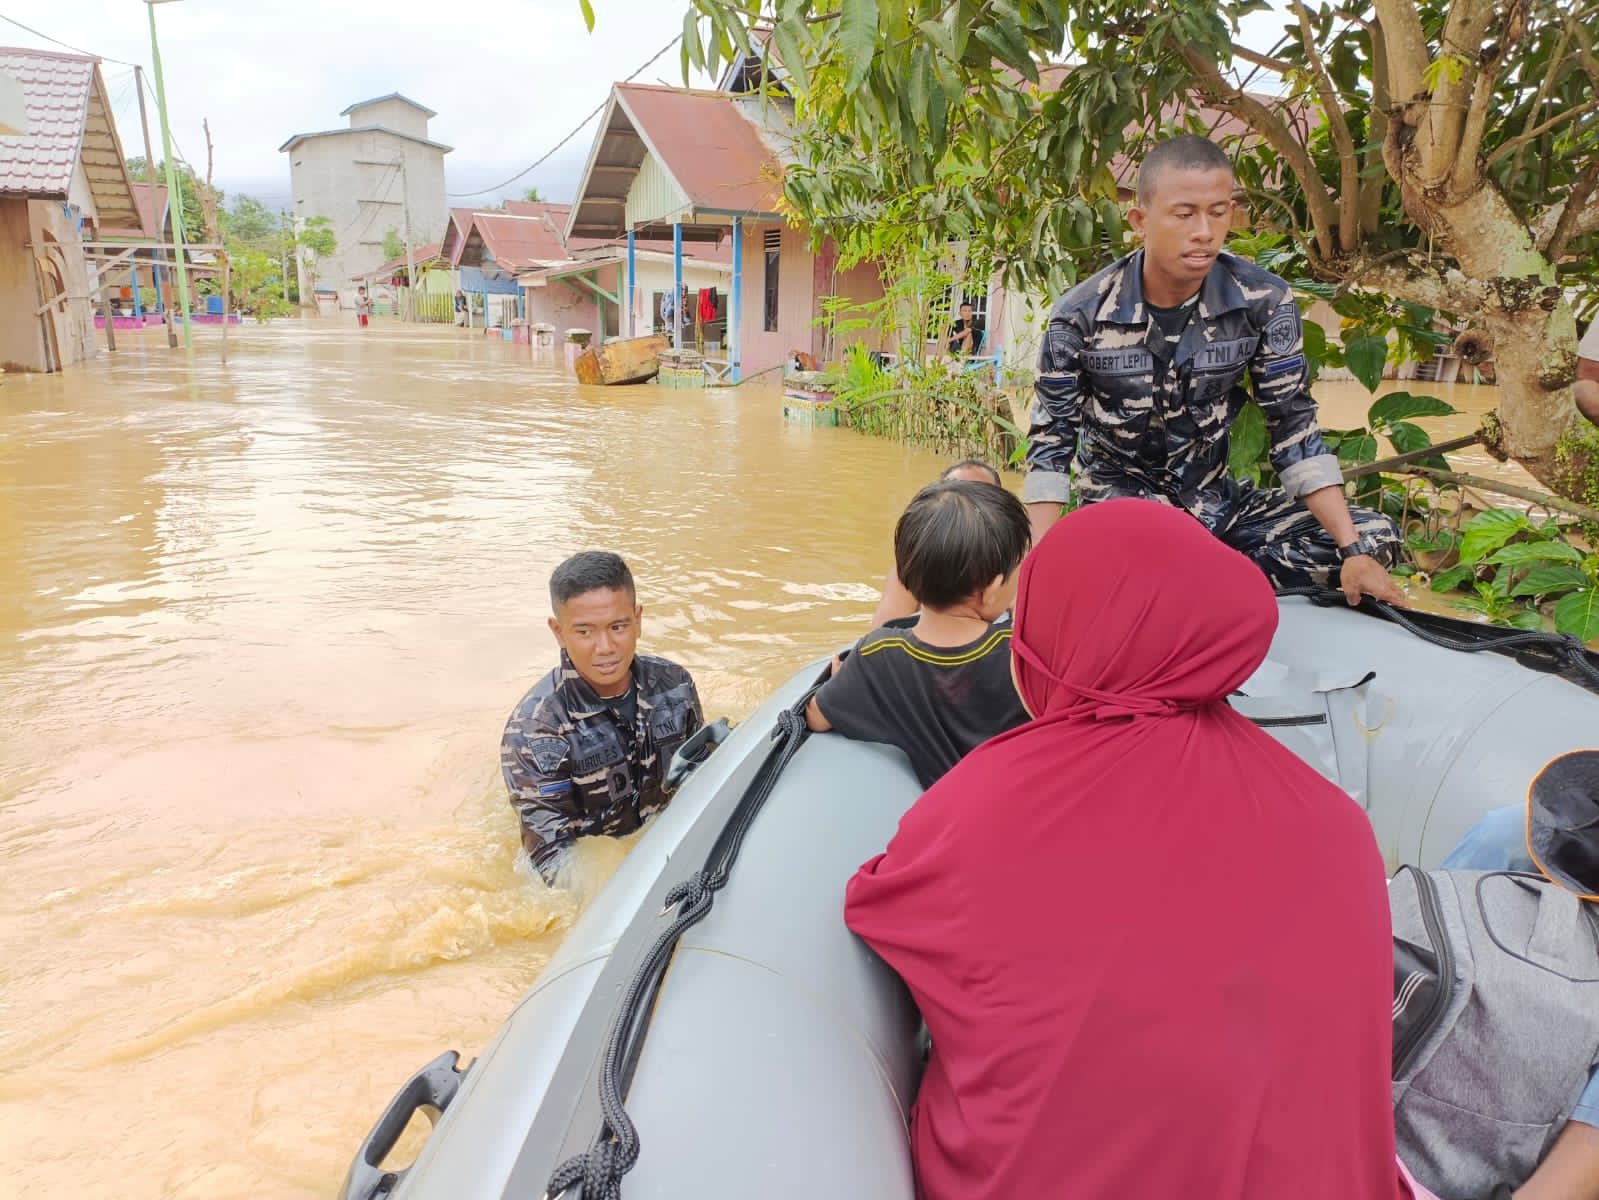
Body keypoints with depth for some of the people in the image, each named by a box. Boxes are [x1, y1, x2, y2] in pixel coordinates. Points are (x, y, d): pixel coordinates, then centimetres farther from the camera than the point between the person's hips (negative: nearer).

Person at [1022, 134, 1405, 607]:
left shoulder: (1264, 301, -9)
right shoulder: (1082, 315, -15)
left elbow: (1293, 428, -5)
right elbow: (1051, 441, -13)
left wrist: (1354, 552, -15)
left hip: (1217, 500, 4)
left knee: (1374, 536, -9)